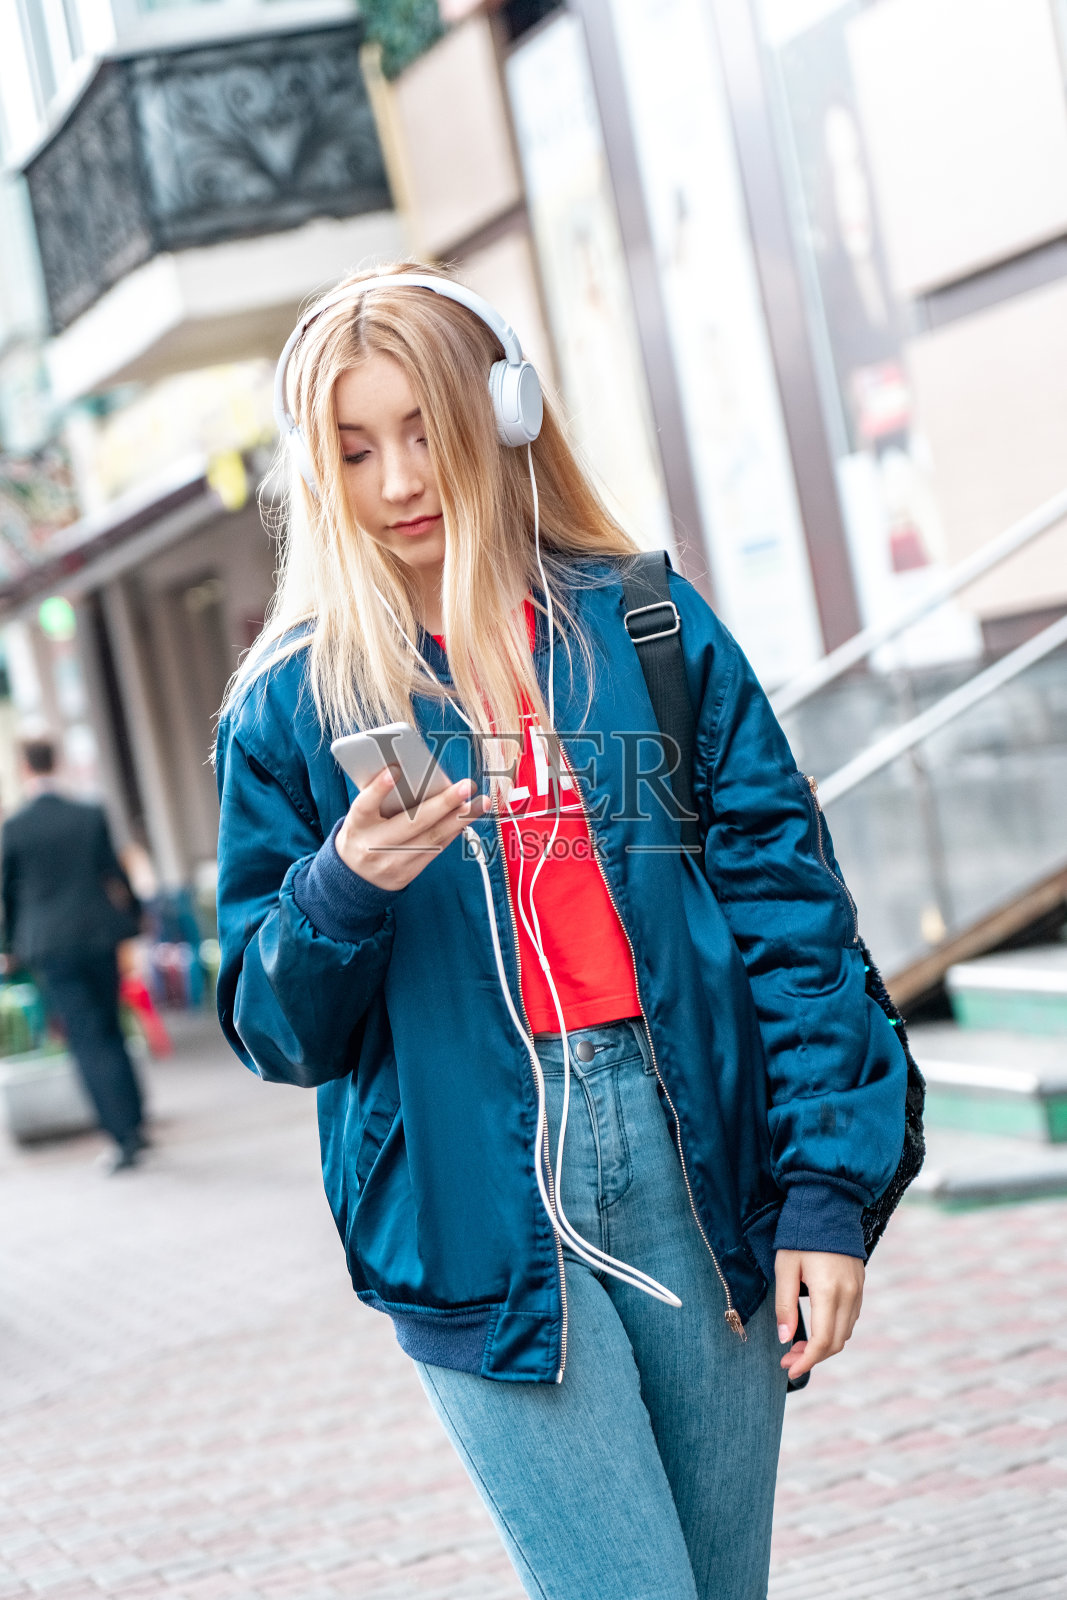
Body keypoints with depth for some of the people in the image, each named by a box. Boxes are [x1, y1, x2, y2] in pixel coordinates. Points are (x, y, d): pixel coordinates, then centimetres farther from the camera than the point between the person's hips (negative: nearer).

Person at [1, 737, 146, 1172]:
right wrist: (131, 916, 19)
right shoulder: (91, 816, -2)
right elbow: (115, 875, 3)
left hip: (50, 947, -3)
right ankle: (135, 1118, 21)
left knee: (88, 1042, -1)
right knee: (110, 1031, 18)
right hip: (99, 938, 3)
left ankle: (124, 1137, -5)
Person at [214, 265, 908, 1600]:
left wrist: (827, 1186, -4)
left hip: (696, 1168, 2)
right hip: (477, 1215, -1)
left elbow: (786, 903, 2)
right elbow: (274, 1032, 5)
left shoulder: (645, 627, 5)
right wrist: (343, 892, -16)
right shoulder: (289, 706, 4)